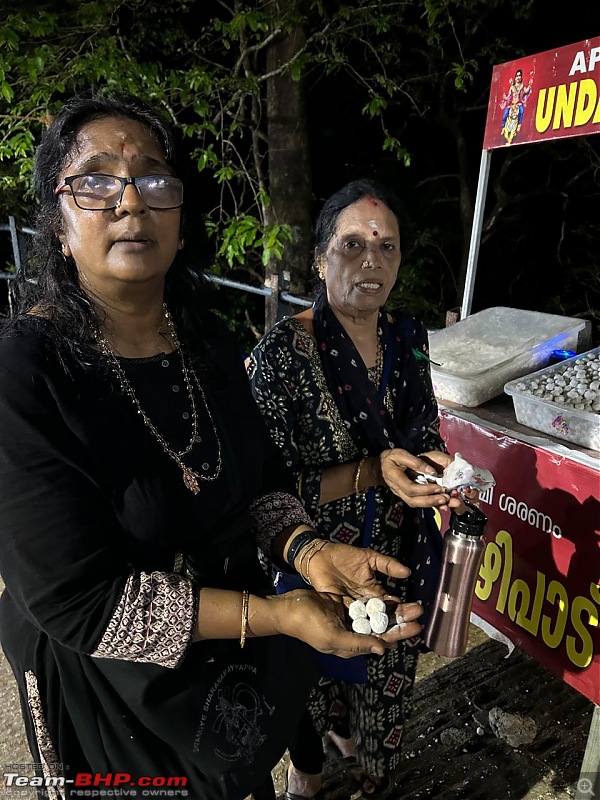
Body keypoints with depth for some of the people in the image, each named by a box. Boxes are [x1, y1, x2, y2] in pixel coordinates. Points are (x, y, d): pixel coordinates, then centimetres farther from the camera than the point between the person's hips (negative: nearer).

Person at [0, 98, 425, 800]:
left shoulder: (206, 341, -6)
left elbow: (262, 482, 0)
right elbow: (77, 599, -26)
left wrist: (307, 551, -20)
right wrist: (276, 615, -29)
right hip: (115, 690, -4)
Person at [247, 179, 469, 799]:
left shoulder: (408, 335, -5)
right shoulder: (281, 351, -23)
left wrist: (433, 465, -12)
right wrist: (375, 472, -31)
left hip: (402, 556, 6)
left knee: (386, 673, 28)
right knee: (315, 675, 22)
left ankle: (347, 735, 64)